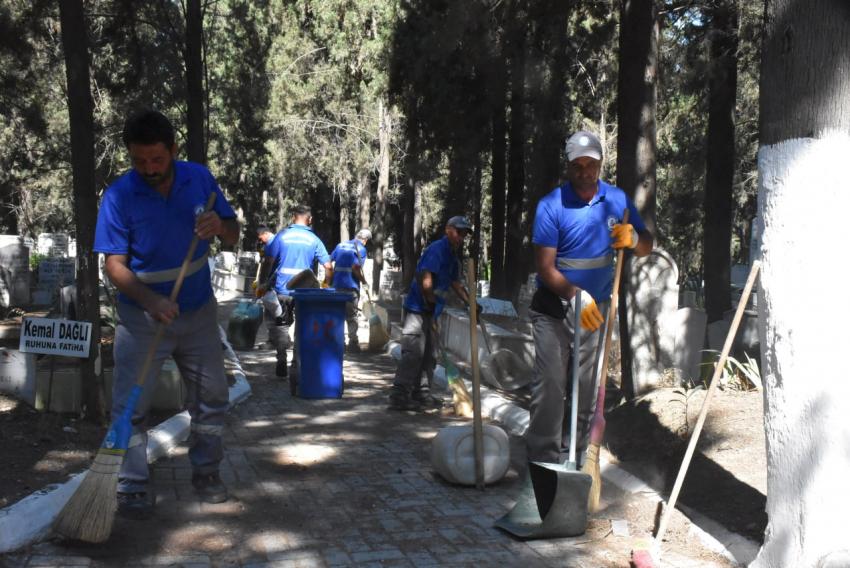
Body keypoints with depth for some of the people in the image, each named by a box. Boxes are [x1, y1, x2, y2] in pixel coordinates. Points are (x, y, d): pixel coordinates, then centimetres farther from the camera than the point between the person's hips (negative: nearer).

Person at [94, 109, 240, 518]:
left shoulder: (199, 178, -5)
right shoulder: (119, 196, -14)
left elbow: (233, 235, 2)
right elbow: (115, 264, -16)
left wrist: (220, 226, -22)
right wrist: (150, 300, -32)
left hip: (198, 311, 3)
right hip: (141, 316, -3)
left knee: (212, 398, 10)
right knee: (131, 406, -4)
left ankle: (206, 472, 27)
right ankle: (133, 486, 10)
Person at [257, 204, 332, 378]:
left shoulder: (282, 235, 1)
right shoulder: (314, 240, 4)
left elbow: (268, 262, -4)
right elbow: (328, 267, 0)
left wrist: (262, 285, 3)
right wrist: (326, 286, 16)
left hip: (281, 290, 0)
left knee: (279, 325, 14)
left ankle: (281, 361, 5)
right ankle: (296, 370, 8)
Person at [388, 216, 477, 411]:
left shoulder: (453, 256, 16)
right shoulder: (437, 249, -14)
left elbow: (456, 284, 27)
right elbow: (425, 278, -25)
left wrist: (471, 303, 20)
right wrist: (430, 302, -15)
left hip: (429, 312, 10)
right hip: (417, 309, -10)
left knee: (429, 355, 13)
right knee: (413, 353, -12)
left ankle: (420, 394, 20)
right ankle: (398, 396, -10)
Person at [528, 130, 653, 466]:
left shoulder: (617, 200, 1)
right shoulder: (552, 205, -12)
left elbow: (646, 247, 8)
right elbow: (545, 268, -17)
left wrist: (633, 238, -16)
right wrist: (577, 296, -31)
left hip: (595, 309, 4)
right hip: (554, 307, -4)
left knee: (587, 387, 9)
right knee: (550, 384, -10)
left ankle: (576, 459, 20)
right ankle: (544, 460, -1)